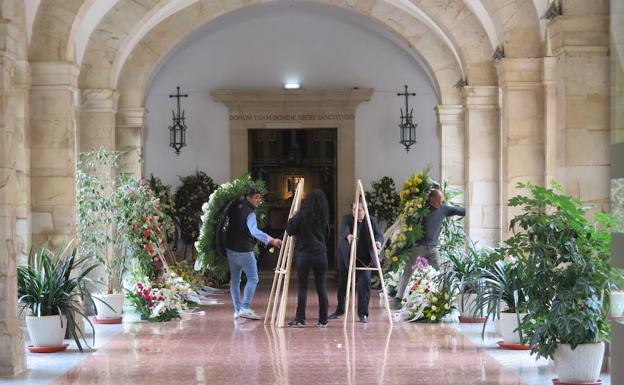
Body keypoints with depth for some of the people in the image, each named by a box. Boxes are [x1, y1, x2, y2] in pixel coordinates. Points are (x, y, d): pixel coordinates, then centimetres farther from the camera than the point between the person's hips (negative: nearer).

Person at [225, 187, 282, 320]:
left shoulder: (236, 208, 4)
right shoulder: (250, 213, -19)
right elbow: (254, 231, -37)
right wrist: (271, 240, -50)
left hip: (230, 249, 8)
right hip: (244, 251, -8)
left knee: (235, 279, 13)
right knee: (253, 278, -2)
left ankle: (237, 309, 12)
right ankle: (245, 308, -12)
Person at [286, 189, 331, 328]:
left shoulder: (302, 215, -7)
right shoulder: (324, 217, 5)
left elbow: (290, 230, -4)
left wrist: (292, 219, 11)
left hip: (305, 254, -3)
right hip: (321, 254, 3)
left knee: (302, 287, 2)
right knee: (321, 287, 6)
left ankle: (300, 319, 0)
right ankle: (323, 320, 7)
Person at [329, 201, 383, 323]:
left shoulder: (372, 221, -3)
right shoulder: (347, 218, -6)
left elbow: (379, 235, -13)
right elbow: (343, 230, -26)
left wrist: (378, 242, -37)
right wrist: (348, 236, -50)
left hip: (364, 258, -1)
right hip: (346, 257, 1)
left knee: (364, 282, -15)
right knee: (342, 283, 11)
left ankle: (363, 313, -6)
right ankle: (339, 310, 32)